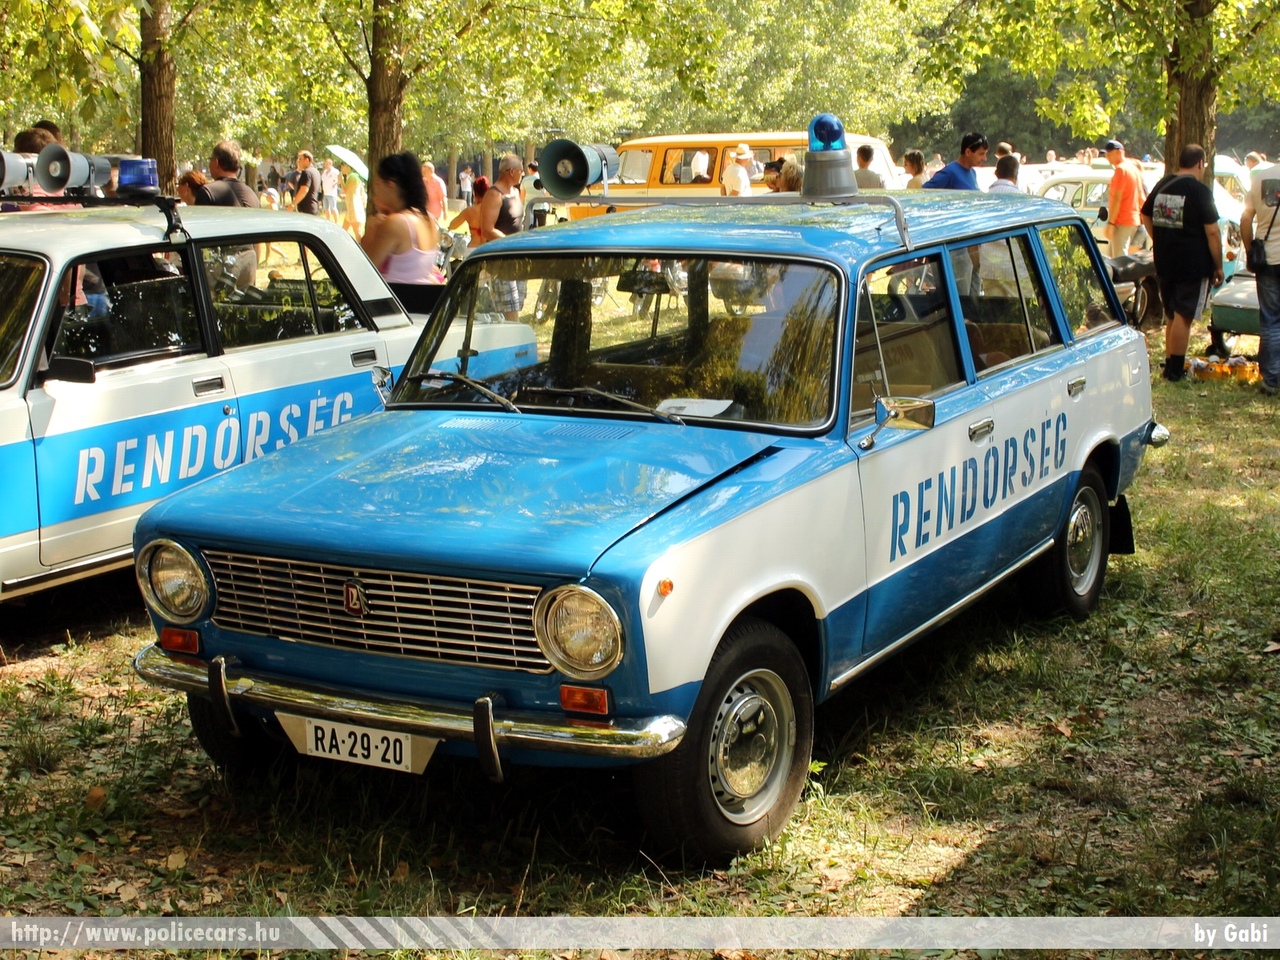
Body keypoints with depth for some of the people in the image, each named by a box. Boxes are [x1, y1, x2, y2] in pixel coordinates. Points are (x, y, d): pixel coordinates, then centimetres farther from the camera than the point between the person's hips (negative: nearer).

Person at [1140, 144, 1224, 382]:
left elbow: (1145, 216, 20)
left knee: (1172, 315, 16)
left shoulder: (1162, 185, 7)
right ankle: (1175, 370, -1)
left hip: (1165, 264, 6)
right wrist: (1218, 266, -6)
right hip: (1193, 264, -6)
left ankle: (1170, 364, 21)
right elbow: (1212, 231, -14)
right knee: (1183, 316, -3)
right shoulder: (1200, 190, -13)